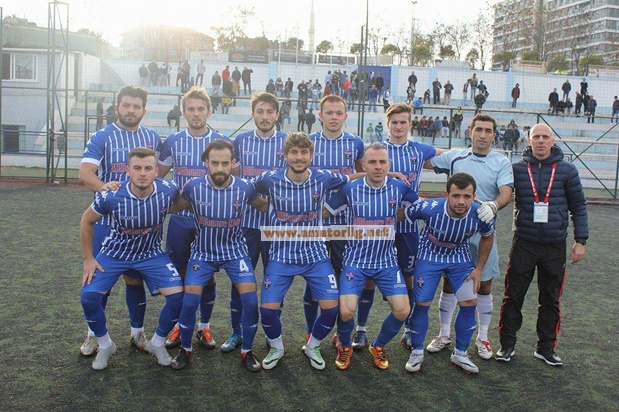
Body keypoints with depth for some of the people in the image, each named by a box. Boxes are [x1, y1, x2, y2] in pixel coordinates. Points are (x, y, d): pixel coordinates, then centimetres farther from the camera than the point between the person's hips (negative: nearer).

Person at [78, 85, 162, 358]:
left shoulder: (153, 138, 8)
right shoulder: (102, 137, -2)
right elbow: (85, 172, -15)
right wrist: (103, 185, -36)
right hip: (107, 219, -2)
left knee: (135, 277, 10)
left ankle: (138, 331, 24)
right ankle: (95, 333, 21)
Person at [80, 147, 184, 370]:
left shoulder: (168, 191, -24)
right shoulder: (111, 196, -26)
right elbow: (87, 221, -6)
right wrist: (88, 258, -4)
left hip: (152, 254, 1)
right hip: (115, 253, 0)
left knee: (177, 295, -16)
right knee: (89, 296, -17)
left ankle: (157, 343, 11)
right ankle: (105, 345, 12)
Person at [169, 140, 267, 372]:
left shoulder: (245, 188, -13)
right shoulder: (194, 187, -15)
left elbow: (265, 206, 6)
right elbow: (174, 207, 1)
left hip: (234, 250, 0)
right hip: (202, 252, 0)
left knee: (250, 299, -12)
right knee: (189, 301, -11)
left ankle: (246, 352, 12)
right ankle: (185, 350, 17)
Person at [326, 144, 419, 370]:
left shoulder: (399, 188, -5)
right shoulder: (350, 189, -9)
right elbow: (324, 213, 1)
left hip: (387, 261, 2)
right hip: (356, 260, -2)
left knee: (402, 310, -10)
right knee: (346, 311, -17)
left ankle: (379, 346, 21)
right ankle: (345, 346, 18)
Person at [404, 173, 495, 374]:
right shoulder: (429, 208, -35)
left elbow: (487, 237, -2)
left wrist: (479, 269, -1)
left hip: (460, 258, 2)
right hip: (429, 255, -2)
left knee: (470, 302, -3)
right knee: (422, 303, -5)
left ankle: (460, 353, 17)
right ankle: (416, 352, 16)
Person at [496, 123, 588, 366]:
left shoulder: (567, 170, 1)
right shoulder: (517, 168, 0)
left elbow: (578, 206, 6)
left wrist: (580, 241, 2)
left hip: (555, 246, 1)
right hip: (524, 244, -1)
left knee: (550, 299, 10)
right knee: (513, 296, 3)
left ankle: (546, 348, 24)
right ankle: (507, 344, 16)